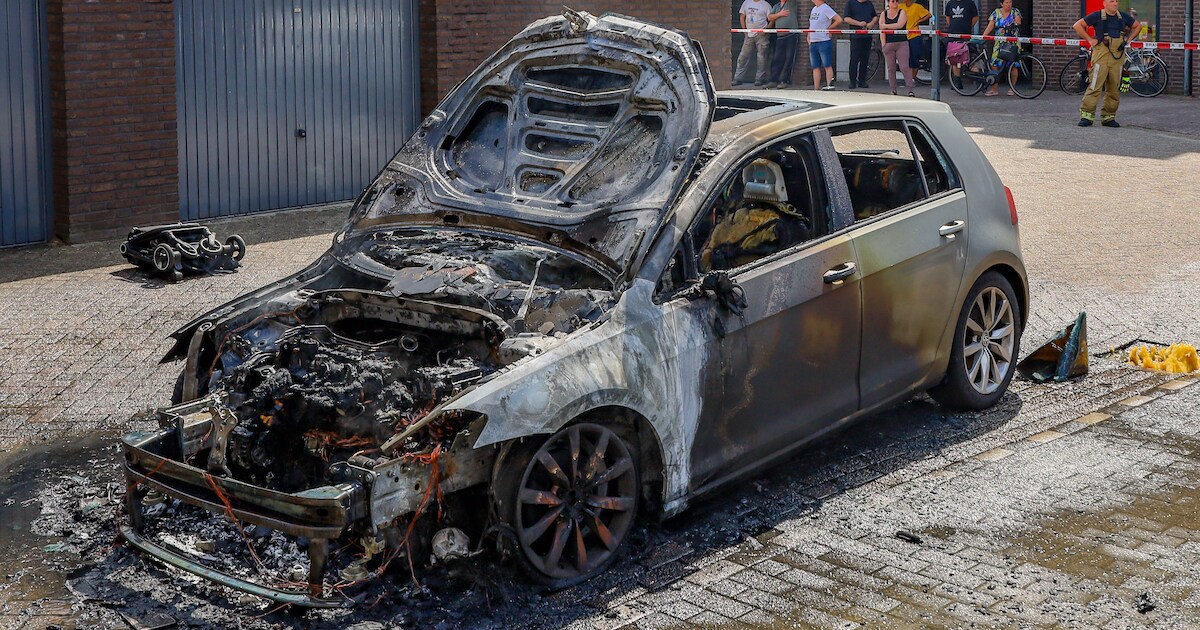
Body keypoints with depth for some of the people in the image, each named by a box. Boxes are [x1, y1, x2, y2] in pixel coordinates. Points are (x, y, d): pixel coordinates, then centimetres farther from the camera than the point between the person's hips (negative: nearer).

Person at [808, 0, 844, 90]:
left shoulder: (826, 8, -9)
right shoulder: (814, 9, 15)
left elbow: (839, 19, -16)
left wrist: (829, 28, -8)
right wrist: (808, 37, 13)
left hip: (824, 41, -8)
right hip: (813, 42, 8)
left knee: (827, 66, -4)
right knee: (815, 67, 7)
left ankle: (829, 86, -3)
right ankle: (816, 88, 10)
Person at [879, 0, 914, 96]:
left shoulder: (902, 12, 4)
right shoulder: (884, 14, 10)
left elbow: (899, 25, -13)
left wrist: (885, 25, -6)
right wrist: (883, 45, -3)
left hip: (902, 43, -2)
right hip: (888, 44, 2)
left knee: (905, 67, -9)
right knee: (890, 68, 3)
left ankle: (910, 90, -10)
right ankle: (893, 90, 10)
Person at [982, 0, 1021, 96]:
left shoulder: (1015, 11, 7)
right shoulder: (996, 13, 8)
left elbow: (1018, 22, -8)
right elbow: (990, 26, -1)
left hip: (1013, 43, -1)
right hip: (1000, 43, 1)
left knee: (1013, 65, -2)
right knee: (995, 64, -9)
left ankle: (1012, 88, 9)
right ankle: (994, 88, -5)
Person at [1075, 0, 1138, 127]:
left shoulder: (1123, 16, 11)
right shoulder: (1097, 16, 0)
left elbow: (1137, 26, 27)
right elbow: (1077, 25, 2)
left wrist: (1127, 39, 16)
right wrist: (1089, 39, -2)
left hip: (1118, 57, 4)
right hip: (1101, 55, -4)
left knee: (1114, 89, 5)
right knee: (1095, 86, -11)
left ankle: (1108, 117, 12)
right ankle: (1086, 115, -9)